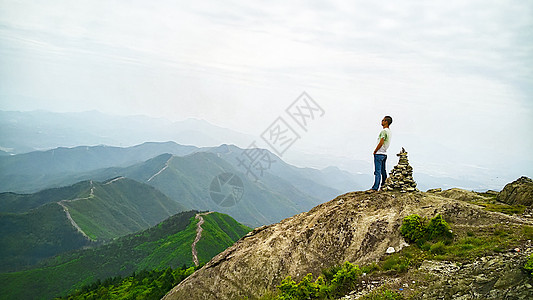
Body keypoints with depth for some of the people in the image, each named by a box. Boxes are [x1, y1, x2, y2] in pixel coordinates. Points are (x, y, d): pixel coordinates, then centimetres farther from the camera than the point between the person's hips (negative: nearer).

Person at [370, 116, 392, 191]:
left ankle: (375, 188, -8)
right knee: (383, 171, 13)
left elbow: (381, 143, -22)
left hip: (379, 154, -10)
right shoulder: (389, 131, 13)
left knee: (377, 171, -9)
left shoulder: (384, 131, -17)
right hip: (384, 153, 10)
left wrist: (375, 151, -11)